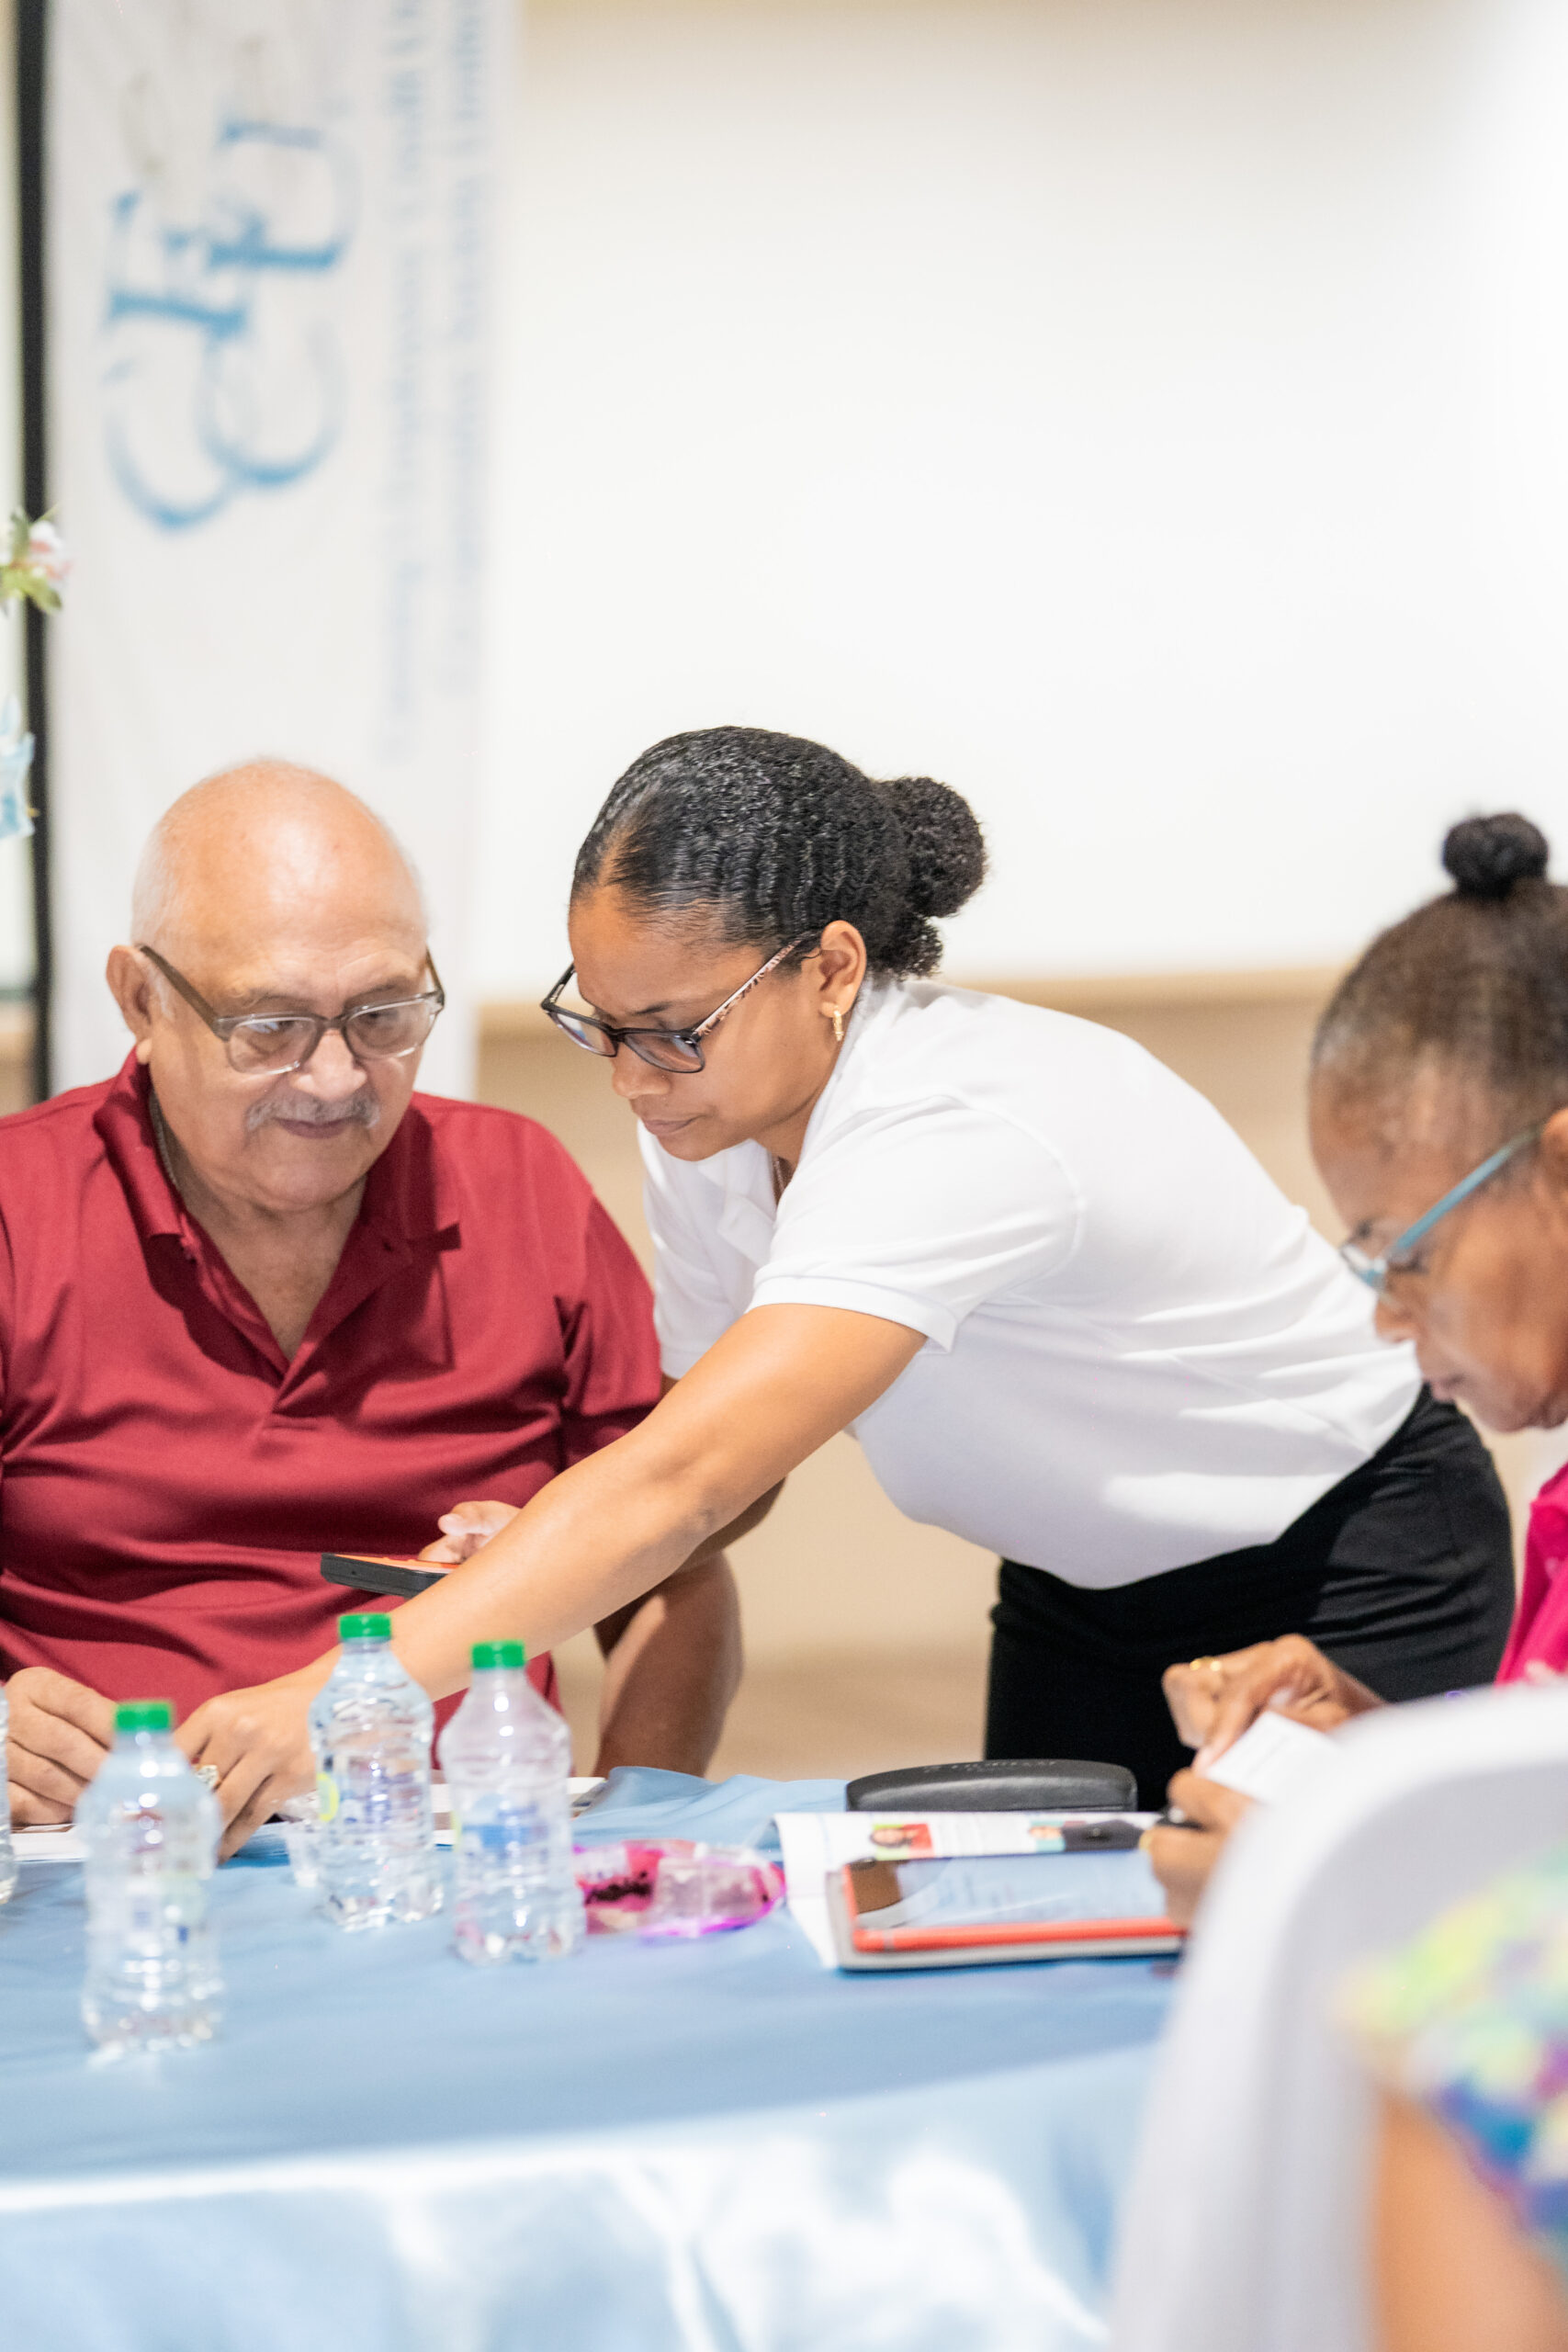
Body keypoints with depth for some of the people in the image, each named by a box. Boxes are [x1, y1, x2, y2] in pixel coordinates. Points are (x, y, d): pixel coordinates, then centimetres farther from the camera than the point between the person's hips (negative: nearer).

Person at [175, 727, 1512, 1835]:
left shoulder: (956, 1135, -37)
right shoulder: (705, 1120, -11)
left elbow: (684, 1478, -47)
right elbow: (715, 1466, -1)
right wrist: (552, 1556, -24)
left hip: (1344, 1575, -7)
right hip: (1087, 1585, 7)